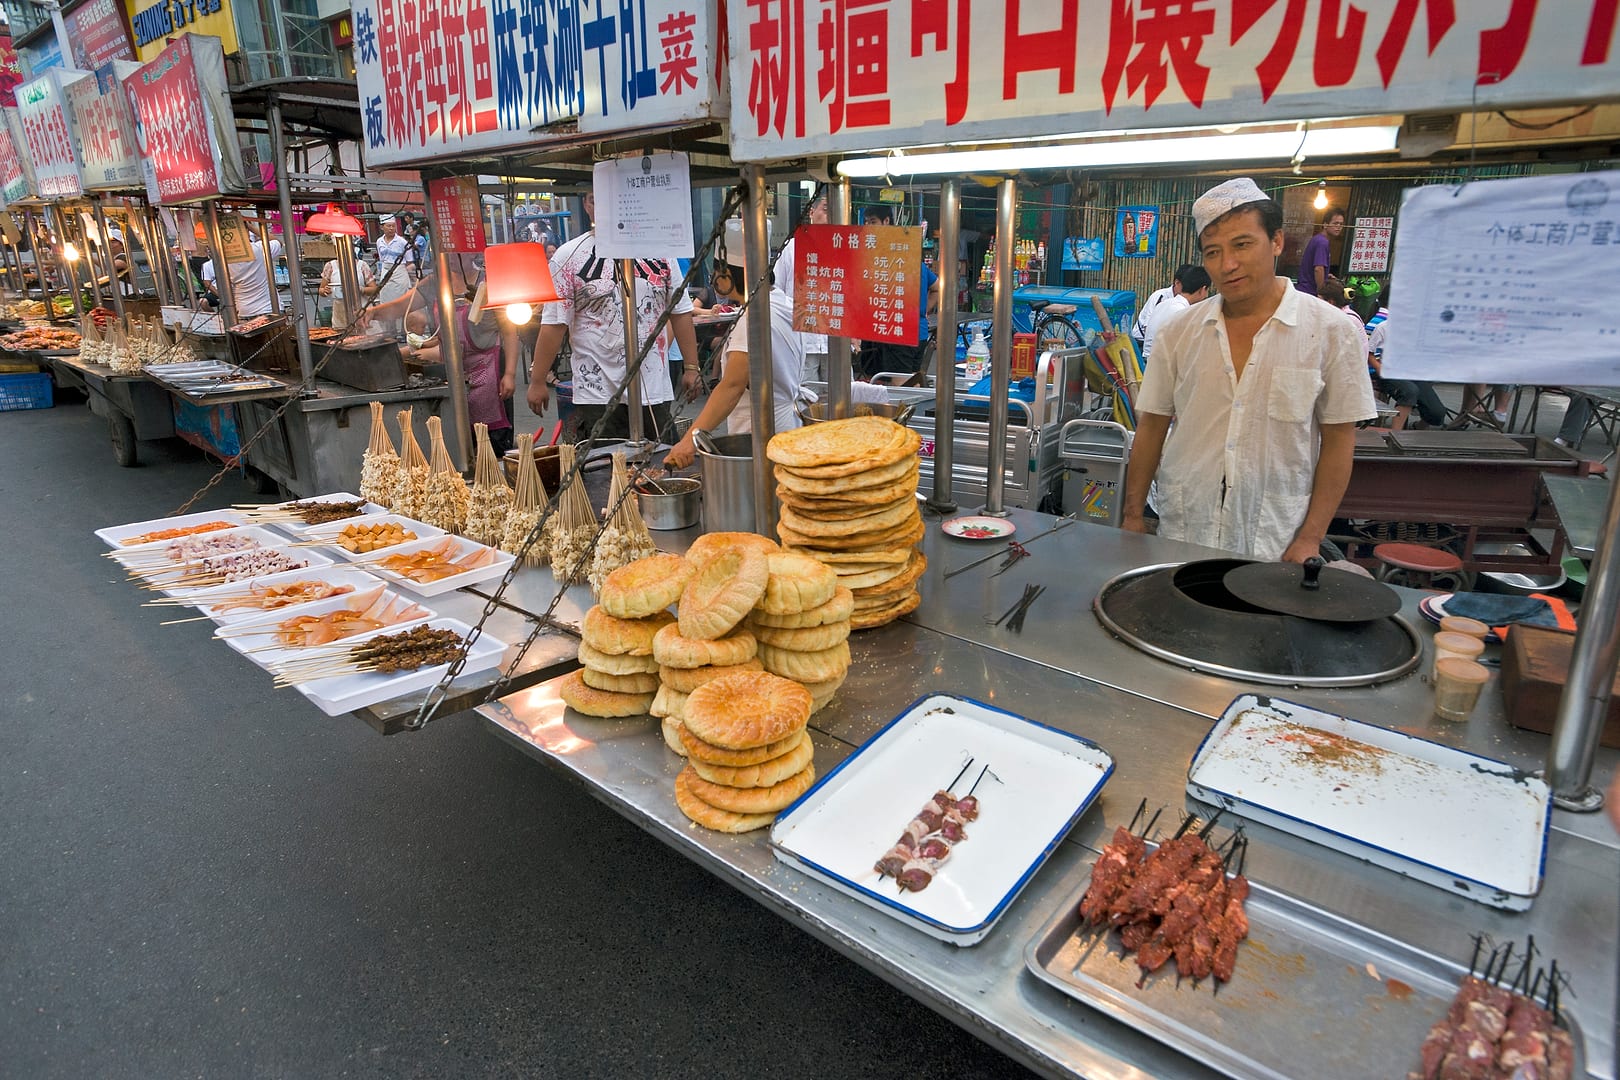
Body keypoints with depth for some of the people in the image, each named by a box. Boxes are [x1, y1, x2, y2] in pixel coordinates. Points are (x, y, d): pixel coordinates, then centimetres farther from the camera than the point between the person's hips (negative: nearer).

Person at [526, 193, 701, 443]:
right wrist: (537, 381, -4)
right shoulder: (569, 256, 0)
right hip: (598, 395, -2)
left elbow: (680, 311, 11)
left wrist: (691, 366, 7)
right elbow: (554, 323, -2)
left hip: (655, 390, 3)